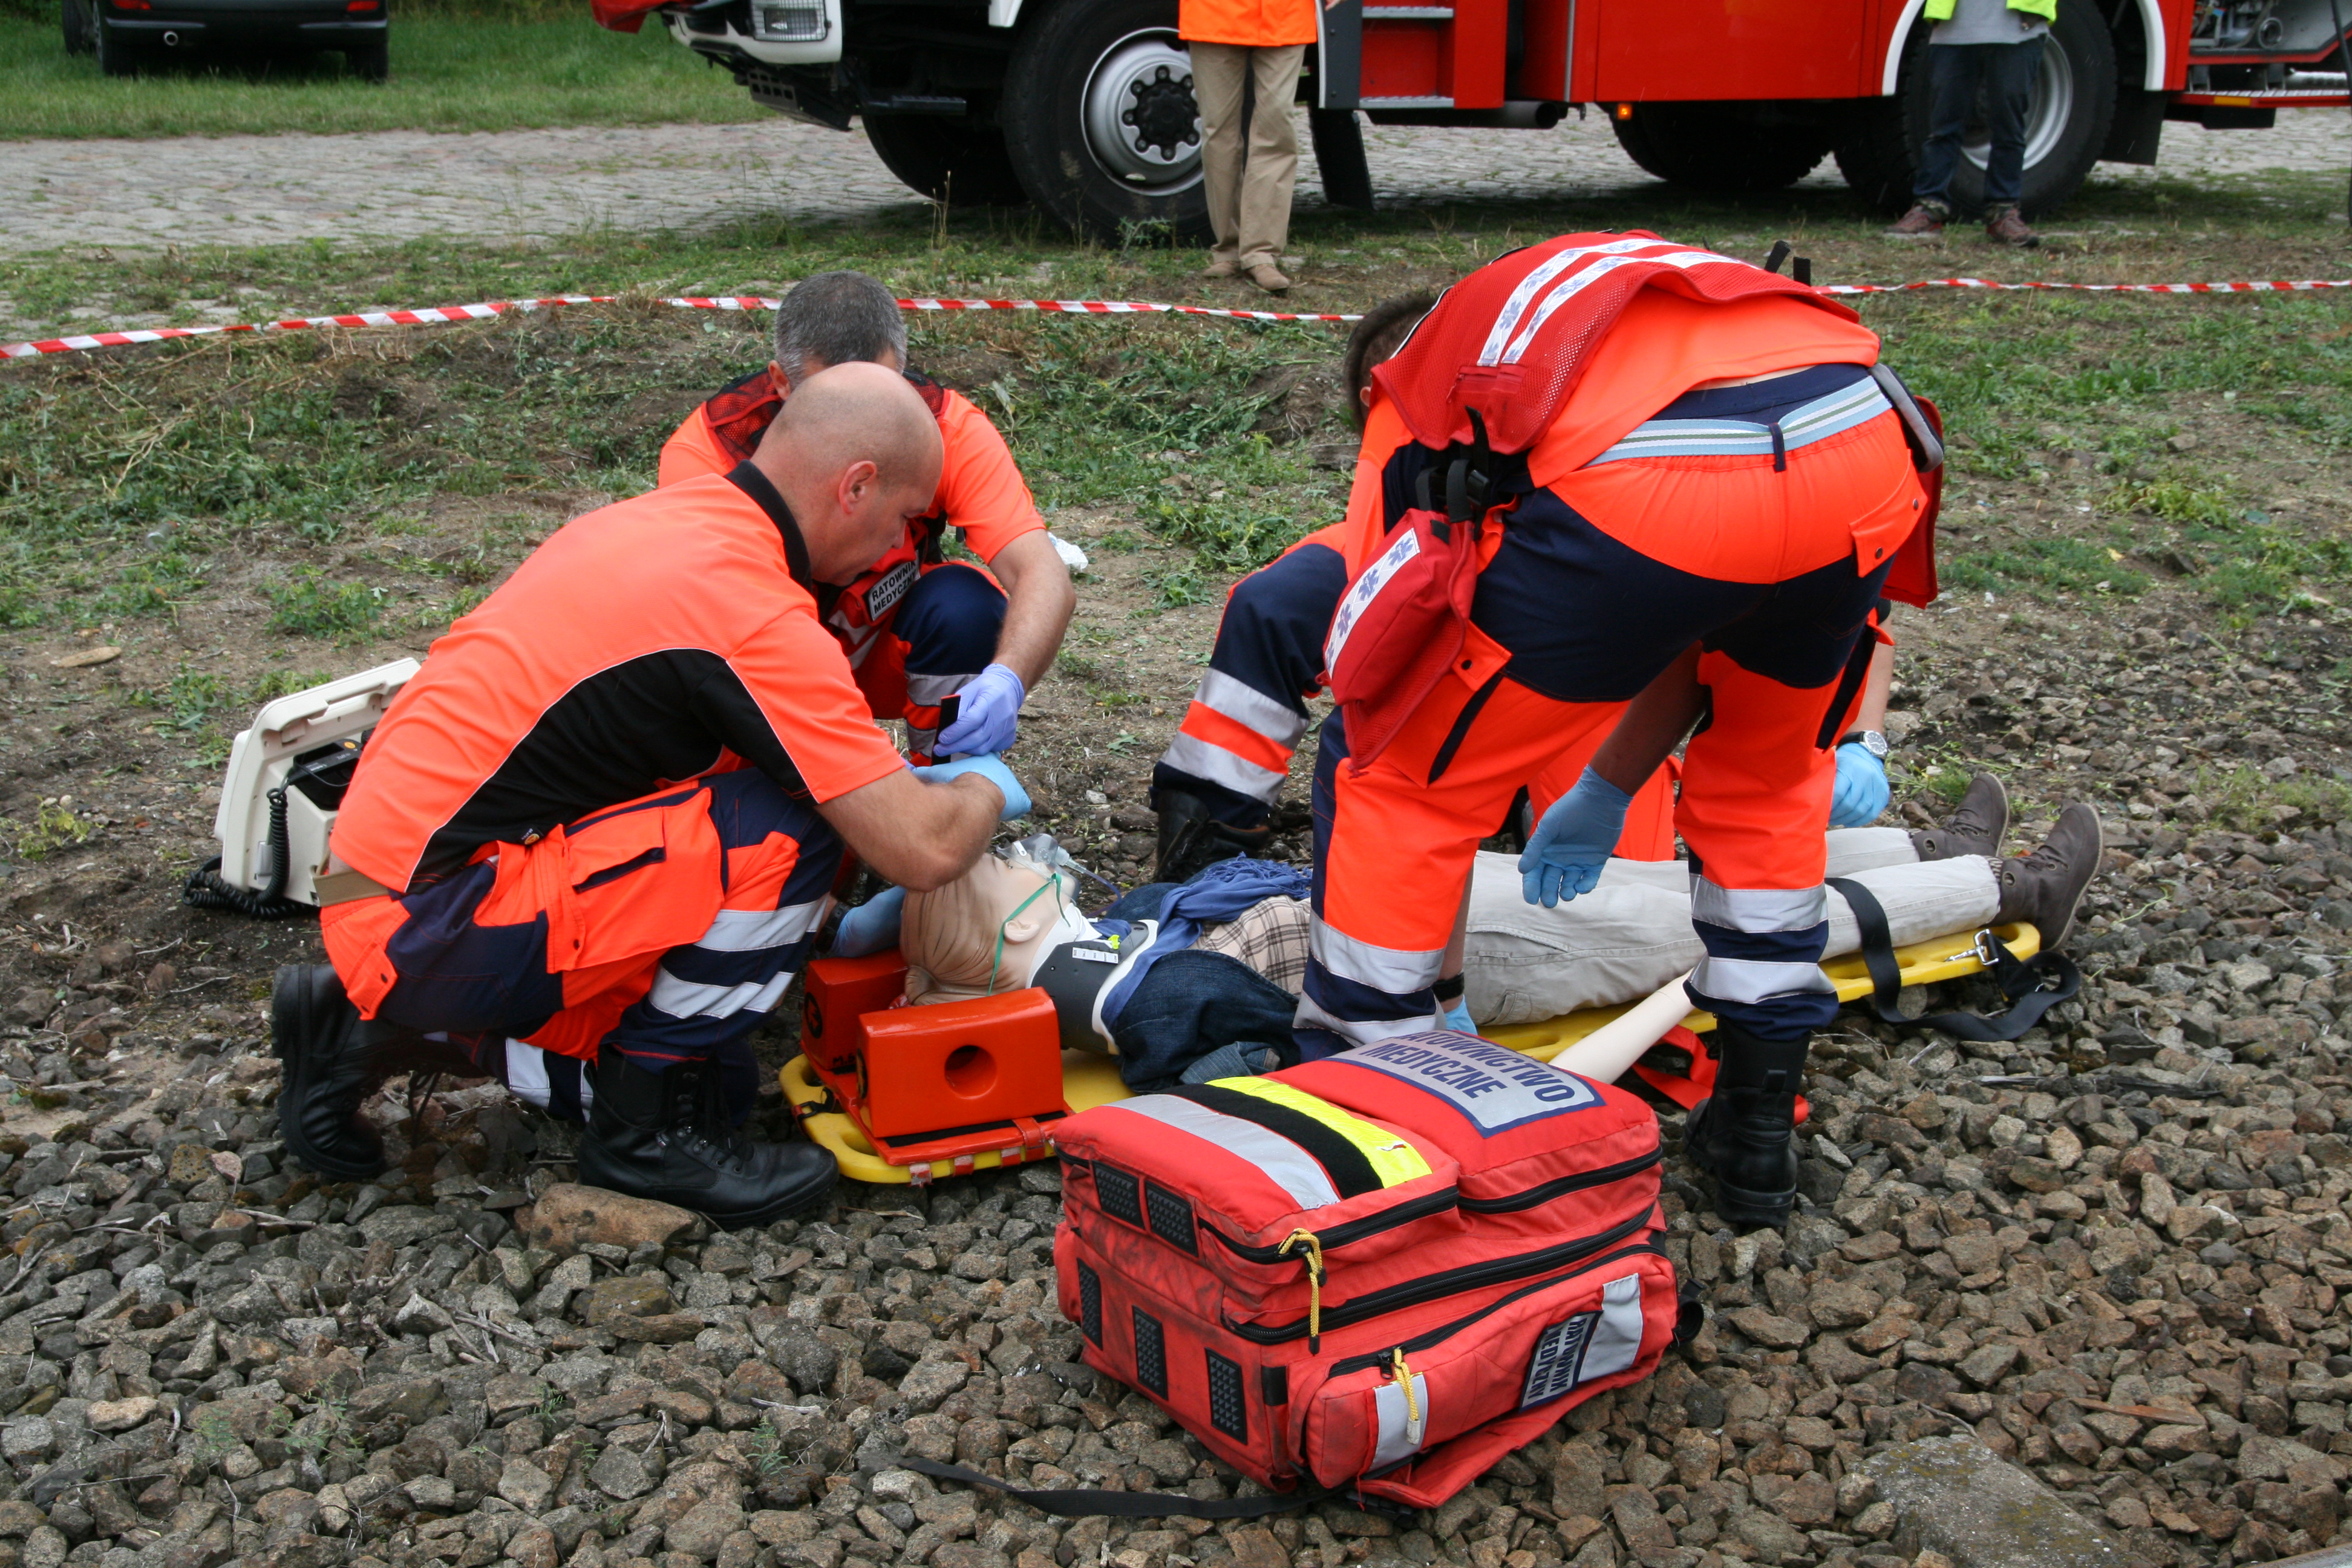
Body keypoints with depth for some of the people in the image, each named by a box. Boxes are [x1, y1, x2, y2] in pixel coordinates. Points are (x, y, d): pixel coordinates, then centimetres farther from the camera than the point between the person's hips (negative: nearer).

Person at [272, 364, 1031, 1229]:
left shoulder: (664, 514, 9)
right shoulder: (761, 617, -20)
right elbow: (923, 850, -18)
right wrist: (987, 790, 4)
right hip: (430, 923, -9)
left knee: (714, 1068, 14)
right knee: (787, 828, -18)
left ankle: (371, 1031, 17)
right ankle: (650, 1128, -2)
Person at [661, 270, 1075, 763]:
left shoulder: (948, 425, -24)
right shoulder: (706, 449, -29)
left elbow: (1045, 579, -32)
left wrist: (1007, 679, -55)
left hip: (892, 642, 1)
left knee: (966, 604, -30)